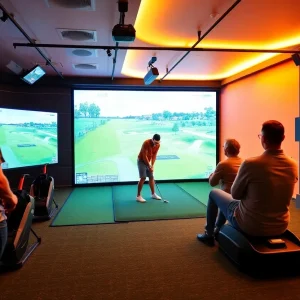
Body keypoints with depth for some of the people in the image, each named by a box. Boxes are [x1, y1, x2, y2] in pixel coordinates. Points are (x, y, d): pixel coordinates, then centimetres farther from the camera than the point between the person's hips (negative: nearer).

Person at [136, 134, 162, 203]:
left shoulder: (158, 145, -8)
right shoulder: (146, 143, -28)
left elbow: (154, 155, -1)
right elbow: (144, 156, -24)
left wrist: (152, 165, -8)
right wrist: (149, 166, -19)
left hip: (148, 161, 7)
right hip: (141, 161, -7)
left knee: (151, 177, 8)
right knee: (143, 178, -13)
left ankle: (153, 194, 20)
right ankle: (138, 196, -7)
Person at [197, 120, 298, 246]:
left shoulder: (250, 164, -24)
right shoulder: (293, 166, -8)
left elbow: (235, 194, -10)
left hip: (250, 226, -5)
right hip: (280, 226, 6)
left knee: (214, 193, 17)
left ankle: (209, 234, 32)